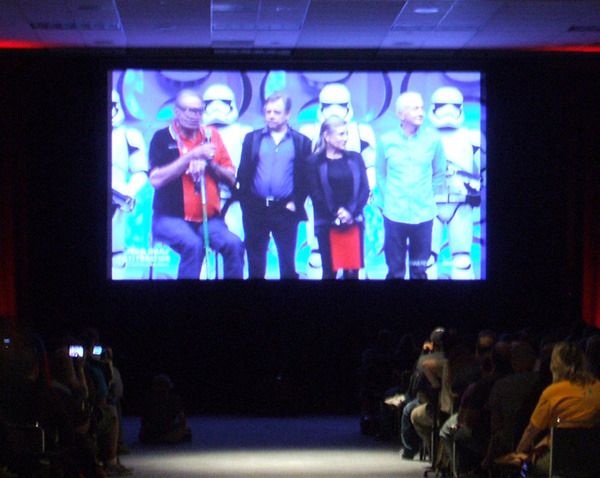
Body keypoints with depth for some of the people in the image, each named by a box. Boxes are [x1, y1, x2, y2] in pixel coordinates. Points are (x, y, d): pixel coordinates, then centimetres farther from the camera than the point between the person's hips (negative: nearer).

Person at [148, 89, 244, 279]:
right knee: (193, 245, -33)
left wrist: (211, 162, -10)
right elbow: (156, 180, -16)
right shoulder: (163, 138, -2)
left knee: (234, 244, -23)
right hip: (171, 218, -4)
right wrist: (190, 156, -18)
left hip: (209, 218, 4)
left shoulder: (211, 136, 10)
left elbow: (231, 178, 10)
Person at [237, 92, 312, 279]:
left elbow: (305, 177, 2)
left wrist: (295, 203, -6)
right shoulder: (252, 138, 9)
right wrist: (246, 203, -2)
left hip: (285, 210, -2)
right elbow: (243, 173, 6)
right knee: (255, 263, 6)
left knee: (287, 262, 1)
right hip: (256, 209, 2)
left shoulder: (302, 142, 4)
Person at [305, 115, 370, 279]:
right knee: (329, 271, 1)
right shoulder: (314, 162, 0)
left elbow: (364, 189, 2)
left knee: (352, 271, 1)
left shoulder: (355, 158, 9)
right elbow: (315, 193, -5)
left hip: (353, 222, 2)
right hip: (327, 224, -2)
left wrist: (350, 212, -11)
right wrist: (336, 213, -12)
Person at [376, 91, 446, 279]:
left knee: (419, 271, 7)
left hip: (423, 215, 0)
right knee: (395, 270, 6)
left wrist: (427, 197, 7)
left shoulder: (433, 139, -3)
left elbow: (439, 173, 8)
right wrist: (388, 200, 5)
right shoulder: (386, 141, -3)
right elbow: (380, 174, 8)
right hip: (394, 215, 0)